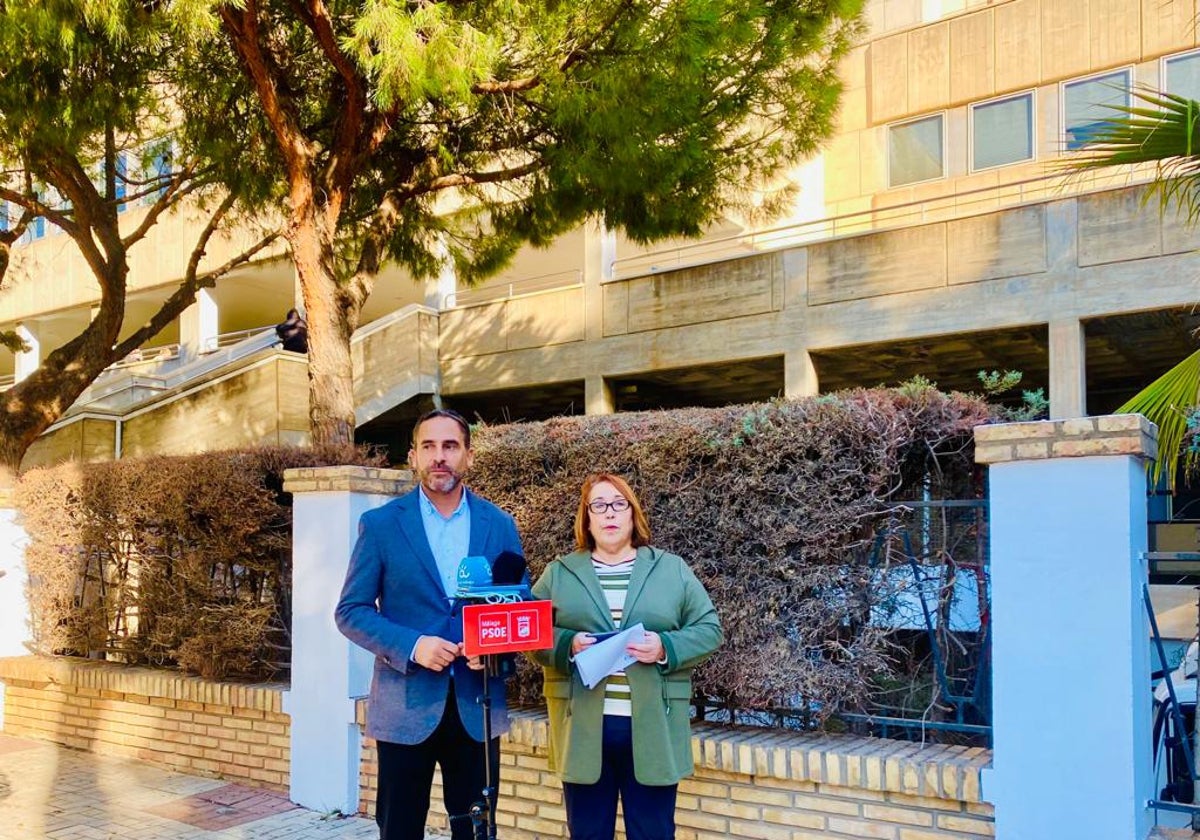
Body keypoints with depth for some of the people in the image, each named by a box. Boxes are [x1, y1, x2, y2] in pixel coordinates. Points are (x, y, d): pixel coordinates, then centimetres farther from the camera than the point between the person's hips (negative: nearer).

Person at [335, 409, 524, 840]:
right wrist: (412, 646, -18)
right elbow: (350, 611, -2)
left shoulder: (499, 525, 4)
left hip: (477, 706, 2)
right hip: (406, 705, -1)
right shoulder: (380, 524, -2)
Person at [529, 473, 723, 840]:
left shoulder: (672, 569, 8)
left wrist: (666, 648, -14)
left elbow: (708, 629, 4)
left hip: (652, 728, 0)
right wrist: (568, 645, -15)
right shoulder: (558, 573, 9)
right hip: (583, 727, 1)